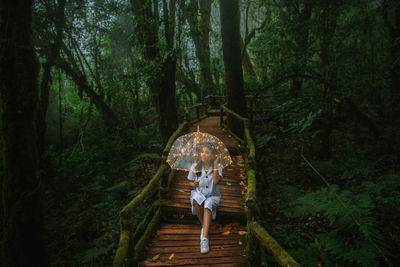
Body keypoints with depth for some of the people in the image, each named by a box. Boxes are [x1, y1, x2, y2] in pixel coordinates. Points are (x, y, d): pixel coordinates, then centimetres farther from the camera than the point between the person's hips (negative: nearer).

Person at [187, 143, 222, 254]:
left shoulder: (217, 167, -3)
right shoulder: (195, 167, 1)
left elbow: (216, 181, -20)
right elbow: (190, 182, 11)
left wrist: (215, 165, -21)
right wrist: (194, 184, -13)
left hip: (213, 196, -1)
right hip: (198, 193, 1)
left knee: (208, 205, -35)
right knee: (196, 199, -35)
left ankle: (204, 238, -44)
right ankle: (204, 226, -17)